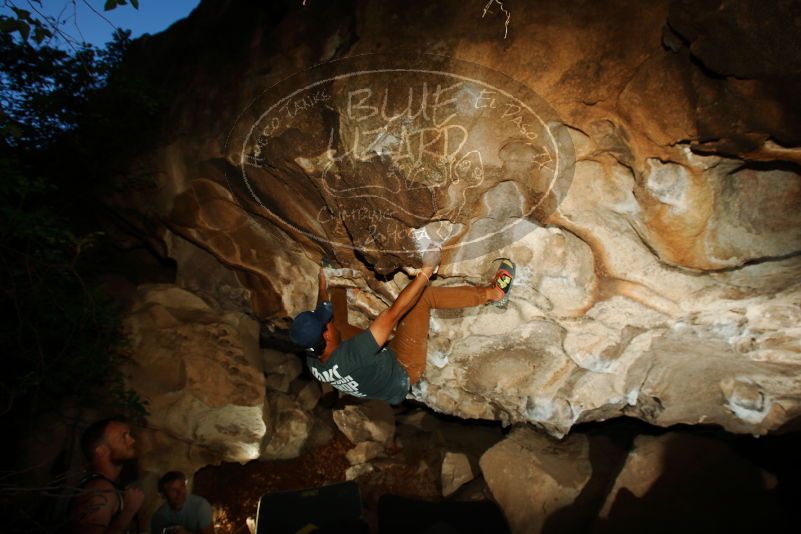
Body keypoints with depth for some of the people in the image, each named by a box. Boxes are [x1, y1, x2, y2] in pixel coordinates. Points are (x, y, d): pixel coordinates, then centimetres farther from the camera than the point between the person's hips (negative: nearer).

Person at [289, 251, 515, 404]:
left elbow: (320, 316, 6)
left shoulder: (313, 361, -17)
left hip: (383, 359, 7)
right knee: (422, 296, -19)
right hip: (404, 371, -7)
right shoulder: (349, 357, -41)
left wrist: (323, 287, 15)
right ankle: (492, 293, -4)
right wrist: (426, 271, -35)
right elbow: (391, 315, -40)